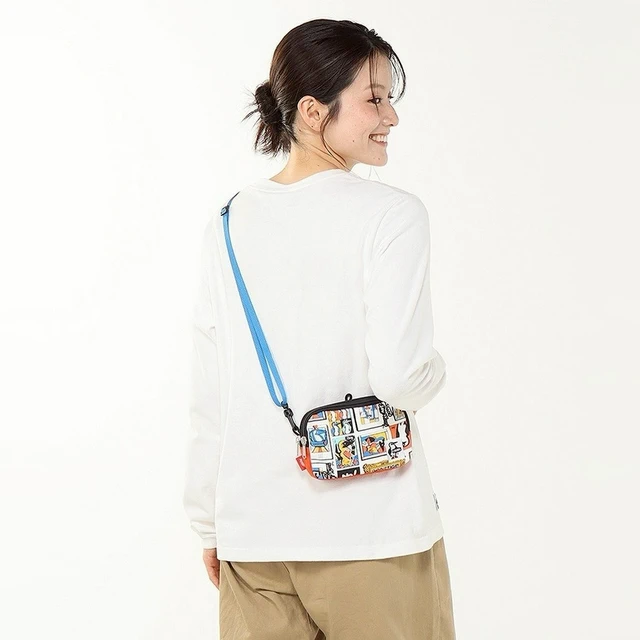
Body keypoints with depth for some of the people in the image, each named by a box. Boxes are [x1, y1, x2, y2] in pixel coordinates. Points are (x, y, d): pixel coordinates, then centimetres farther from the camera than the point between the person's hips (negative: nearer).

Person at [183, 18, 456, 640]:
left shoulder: (228, 225, 4)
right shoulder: (391, 215, -10)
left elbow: (208, 398, 5)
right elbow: (398, 375, -18)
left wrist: (208, 523, 14)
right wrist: (434, 371, 4)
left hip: (253, 537, 5)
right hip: (373, 536, -4)